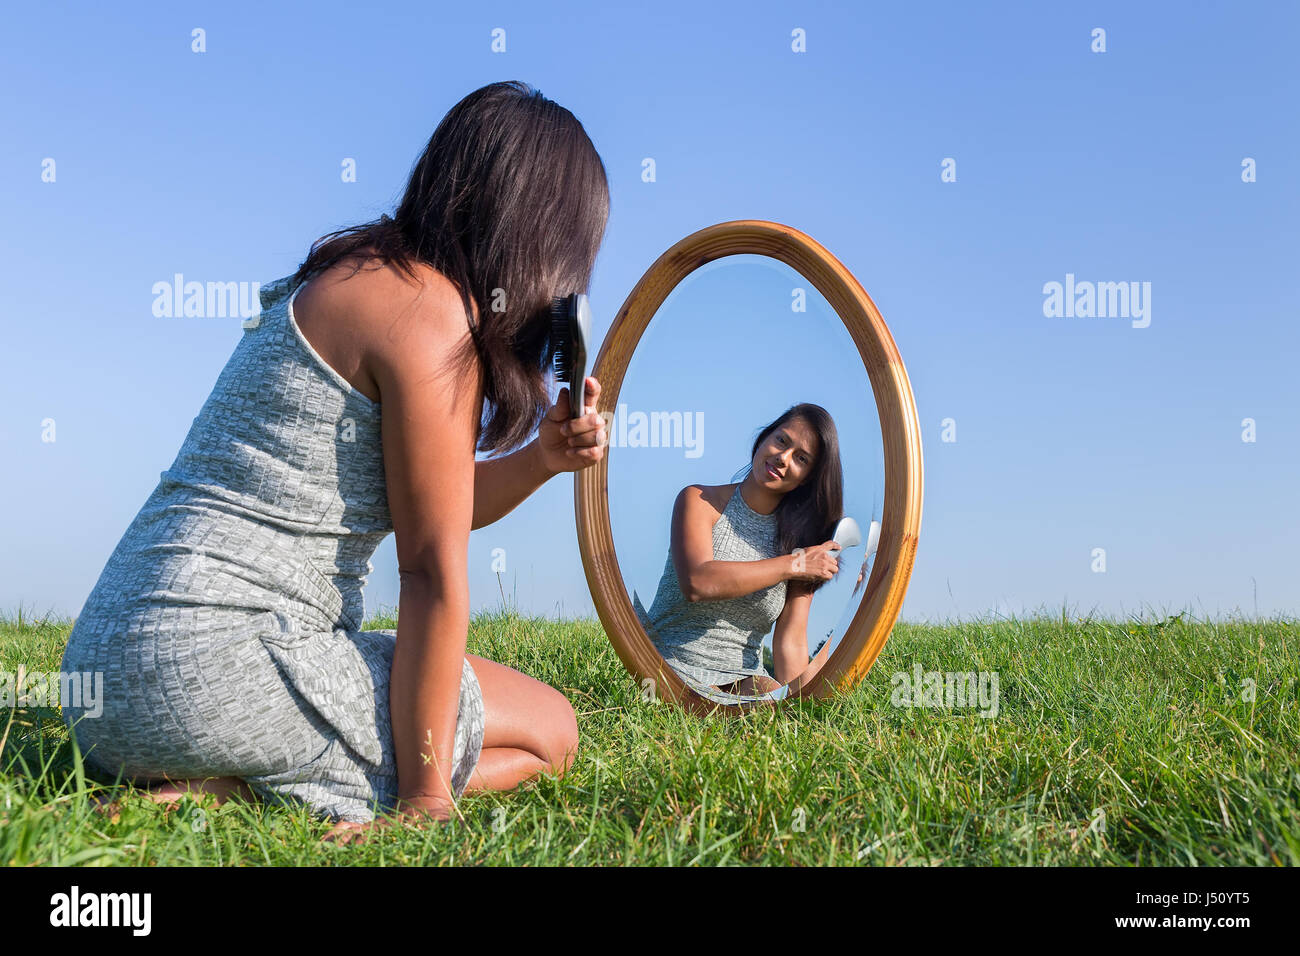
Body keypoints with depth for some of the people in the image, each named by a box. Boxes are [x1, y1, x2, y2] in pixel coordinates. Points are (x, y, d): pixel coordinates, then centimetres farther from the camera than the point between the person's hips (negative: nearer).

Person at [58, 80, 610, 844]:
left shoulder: (361, 276, 17)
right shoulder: (430, 309, -13)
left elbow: (418, 508, 19)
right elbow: (433, 569, -14)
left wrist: (538, 459, 3)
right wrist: (421, 798, -11)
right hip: (220, 661, -10)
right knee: (549, 730, 5)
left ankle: (235, 783, 7)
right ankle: (239, 791, -10)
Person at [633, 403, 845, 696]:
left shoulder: (799, 538, 6)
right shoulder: (698, 501, -3)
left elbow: (791, 645, -2)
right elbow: (696, 583, -23)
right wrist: (793, 565, -18)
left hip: (741, 676, 3)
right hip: (672, 664, -2)